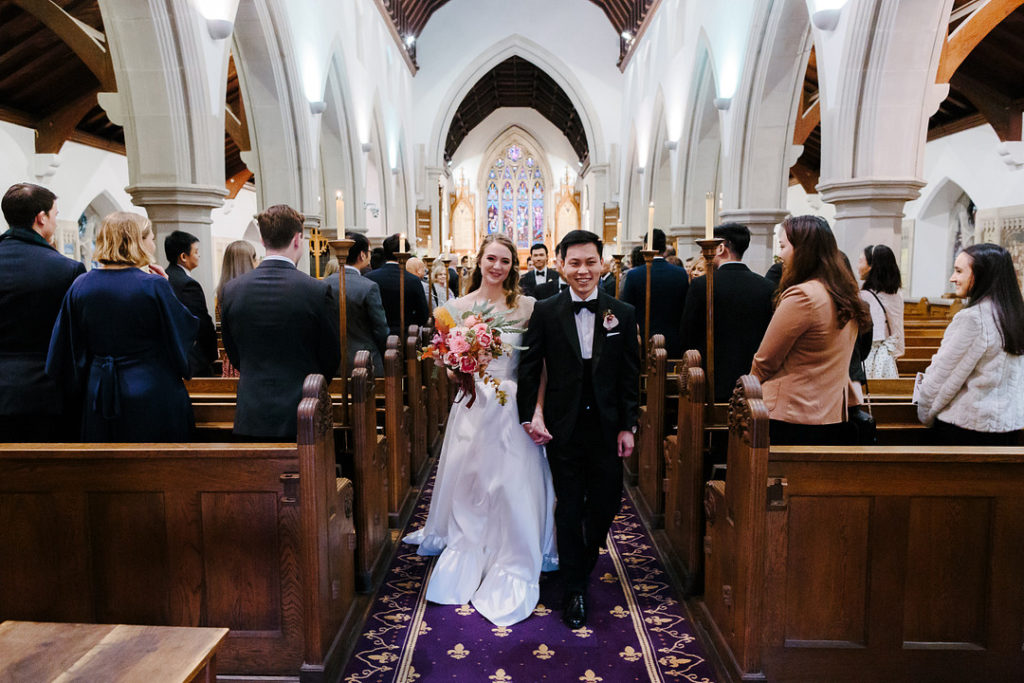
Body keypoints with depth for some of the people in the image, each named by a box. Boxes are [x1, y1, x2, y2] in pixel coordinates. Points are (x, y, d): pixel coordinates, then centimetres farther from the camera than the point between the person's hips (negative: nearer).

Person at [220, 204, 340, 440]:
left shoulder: (231, 290, -2)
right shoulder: (318, 291, -12)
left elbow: (234, 356, 9)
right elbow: (331, 358, -2)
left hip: (251, 420, 3)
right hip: (303, 419, -3)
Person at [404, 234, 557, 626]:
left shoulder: (526, 306, -1)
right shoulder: (457, 307, 4)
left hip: (512, 408, -2)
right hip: (471, 407, 2)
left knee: (513, 487, 2)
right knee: (468, 487, 12)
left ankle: (512, 572, 22)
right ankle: (467, 561, 34)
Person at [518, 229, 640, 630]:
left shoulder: (623, 314, 1)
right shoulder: (546, 312, -3)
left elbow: (630, 376, 2)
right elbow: (529, 368, 0)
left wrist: (628, 427, -1)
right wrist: (530, 417, -5)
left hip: (607, 428, 2)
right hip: (563, 428, -1)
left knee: (605, 505, 12)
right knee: (569, 508, 7)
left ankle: (584, 563, 43)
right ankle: (574, 590, 24)